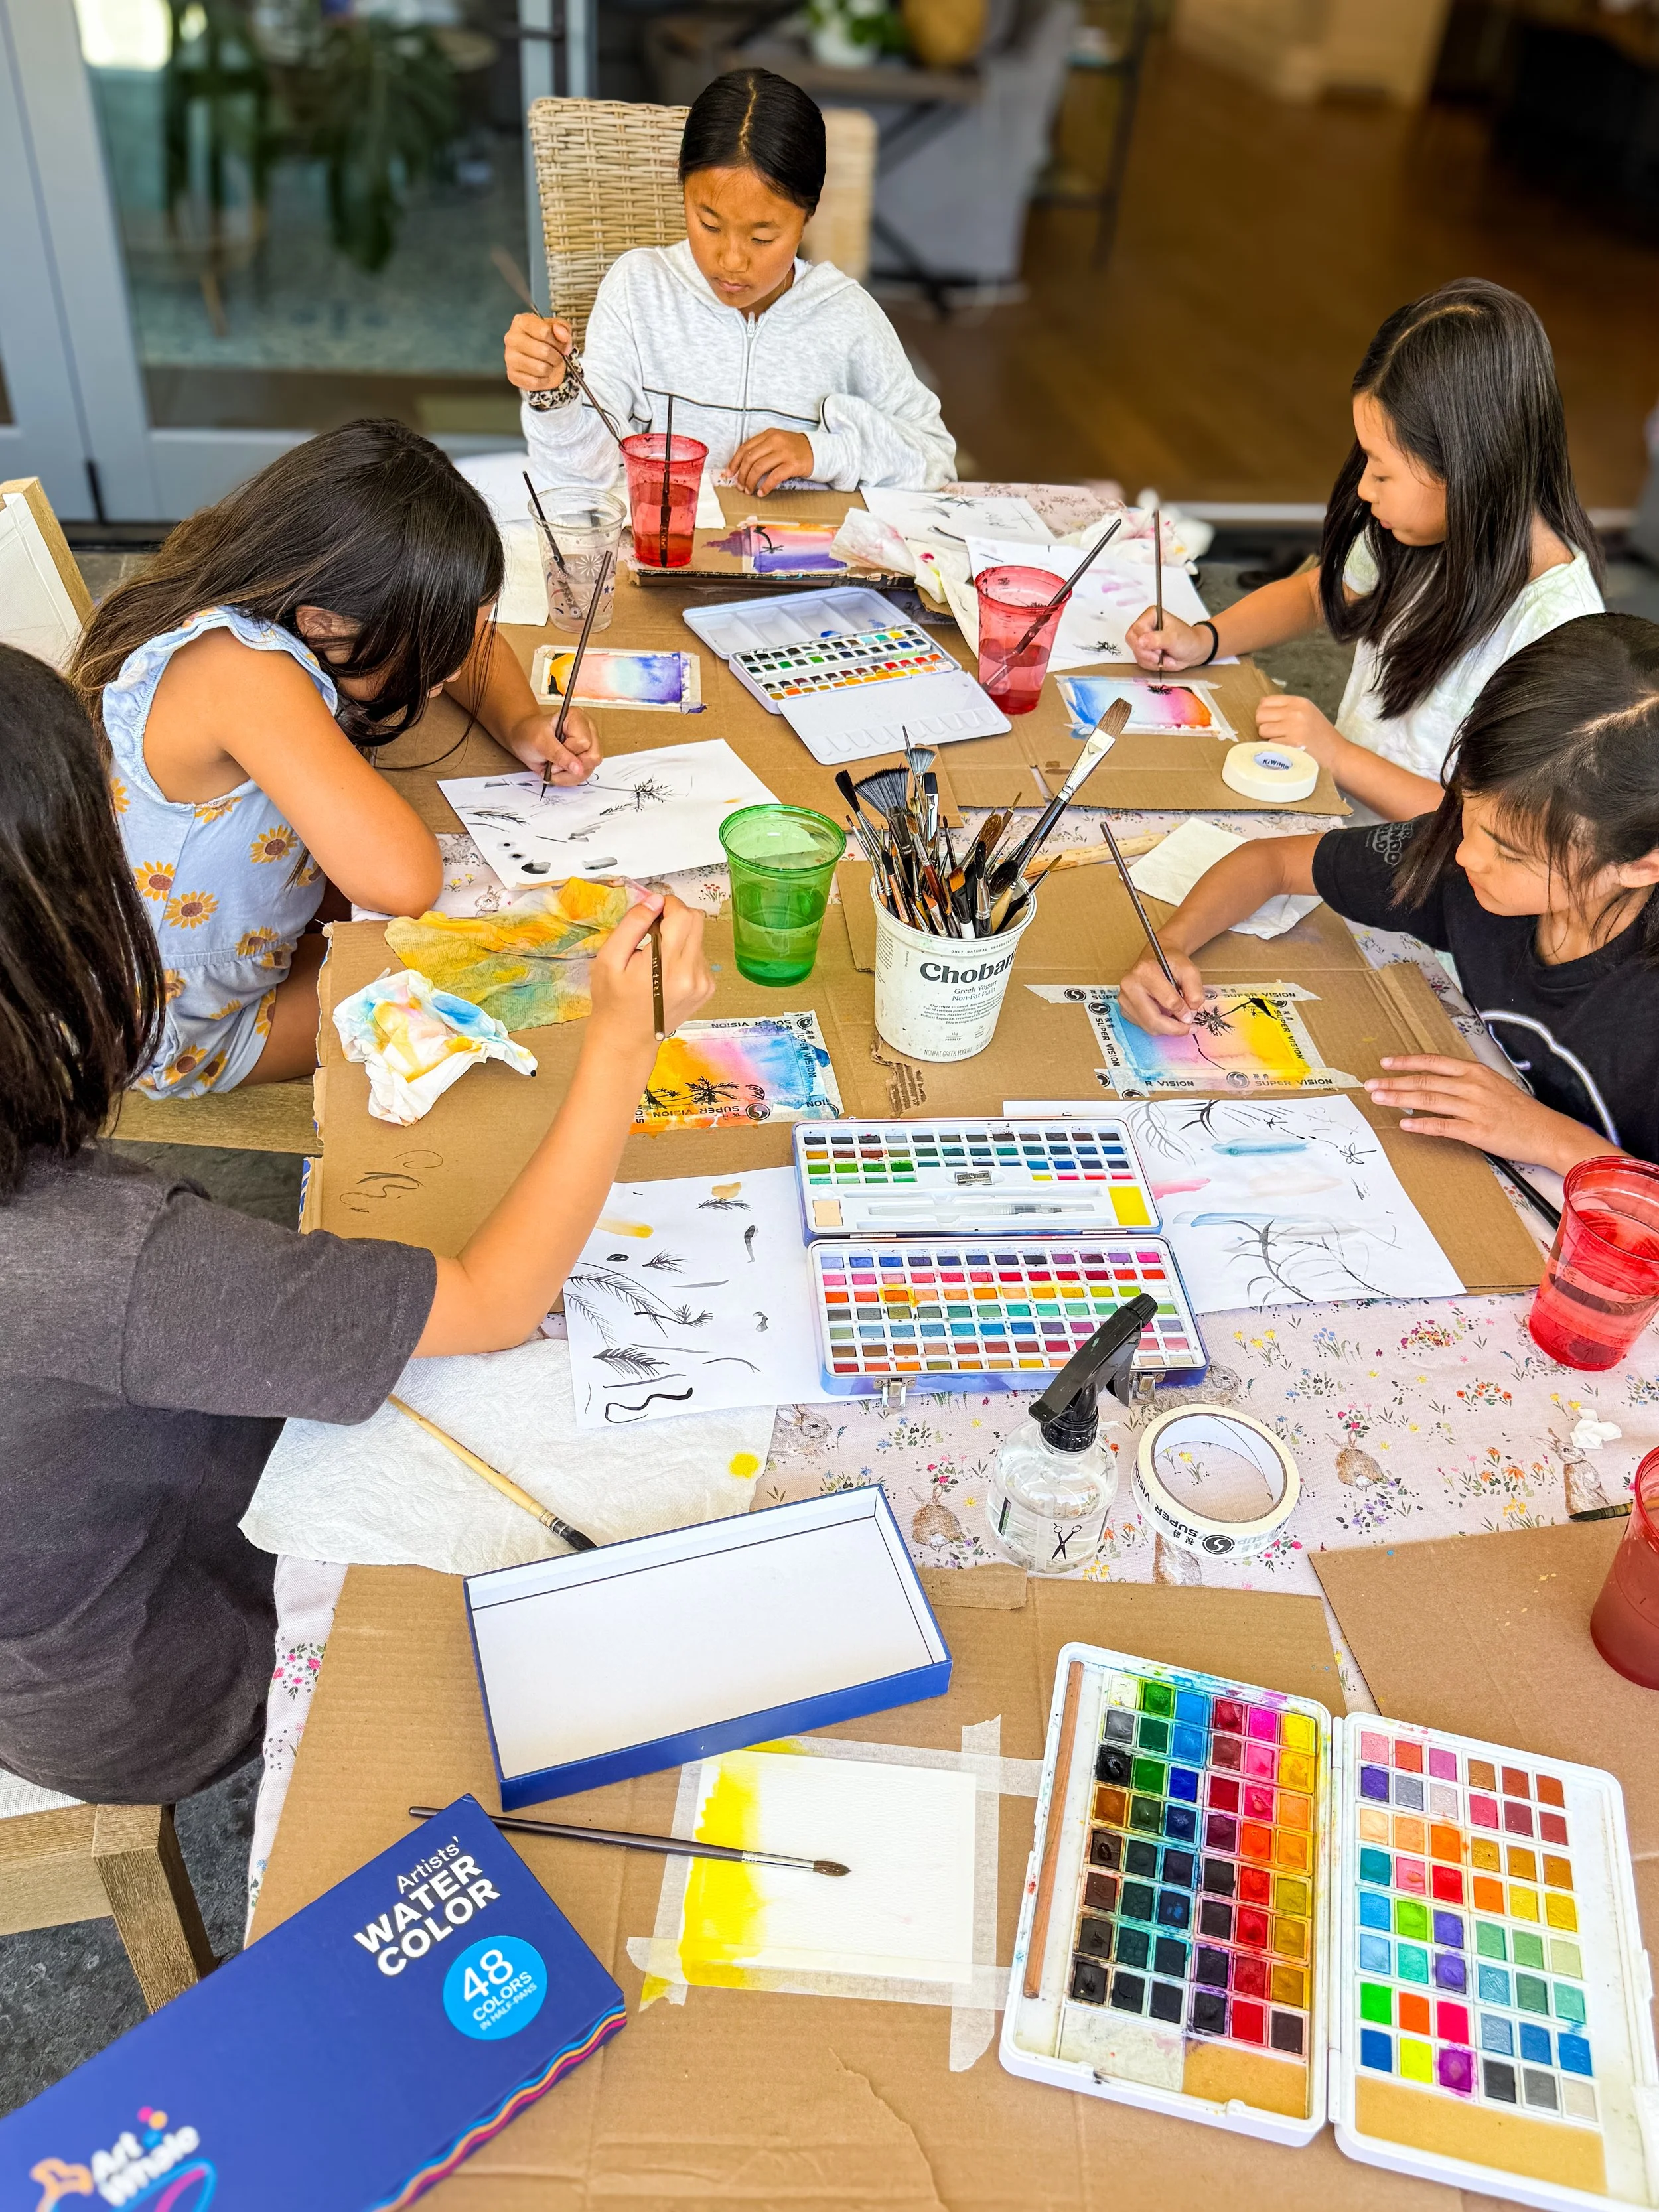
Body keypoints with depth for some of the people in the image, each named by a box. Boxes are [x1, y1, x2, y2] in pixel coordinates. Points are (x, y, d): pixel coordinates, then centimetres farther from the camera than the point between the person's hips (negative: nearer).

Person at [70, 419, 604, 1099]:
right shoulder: (239, 671, -40)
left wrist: (521, 725, -16)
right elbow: (403, 881, -49)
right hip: (185, 1034, -7)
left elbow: (463, 630, 5)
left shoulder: (288, 595, -14)